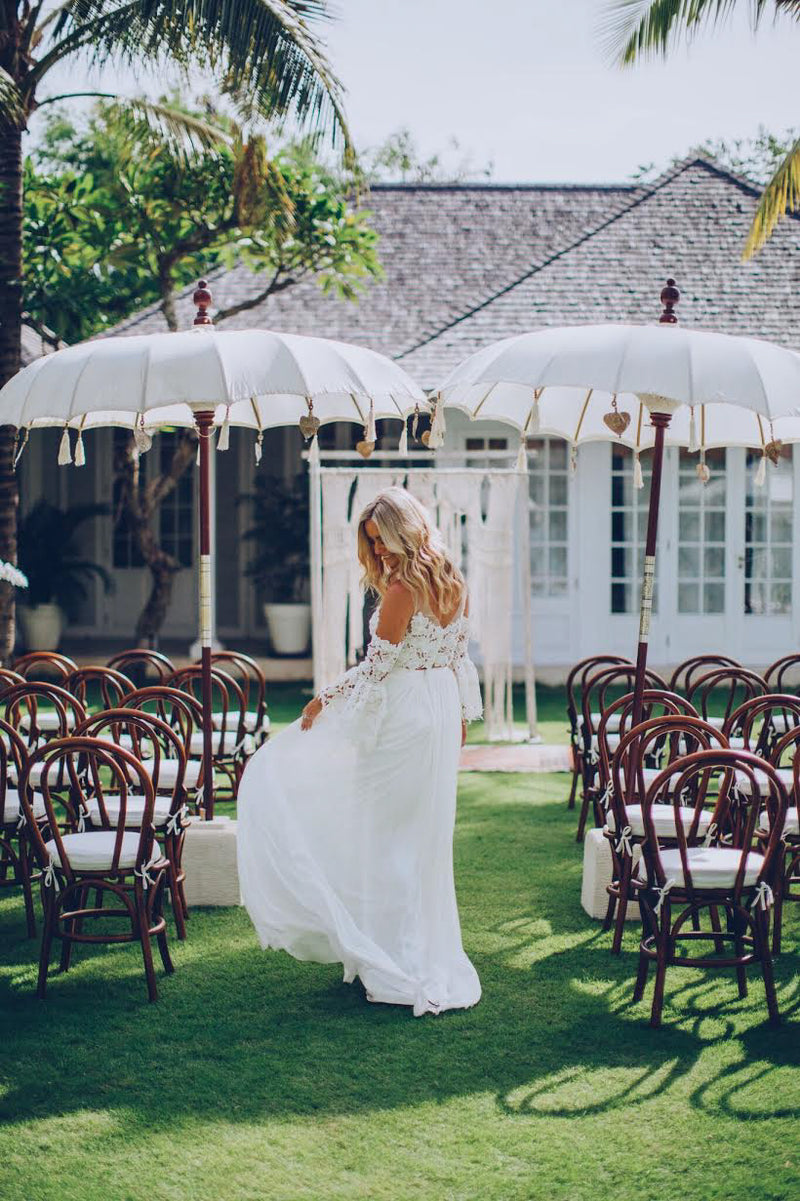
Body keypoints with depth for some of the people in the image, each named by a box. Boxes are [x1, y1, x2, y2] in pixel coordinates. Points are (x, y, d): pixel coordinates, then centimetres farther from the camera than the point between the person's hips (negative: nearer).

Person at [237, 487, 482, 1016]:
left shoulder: (404, 586, -17)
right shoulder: (453, 583, 8)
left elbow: (378, 664, -17)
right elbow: (462, 658, 14)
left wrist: (325, 699, -8)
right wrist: (463, 717, 23)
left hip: (402, 714, -8)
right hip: (443, 714, 8)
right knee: (423, 838, 14)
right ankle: (433, 960, 20)